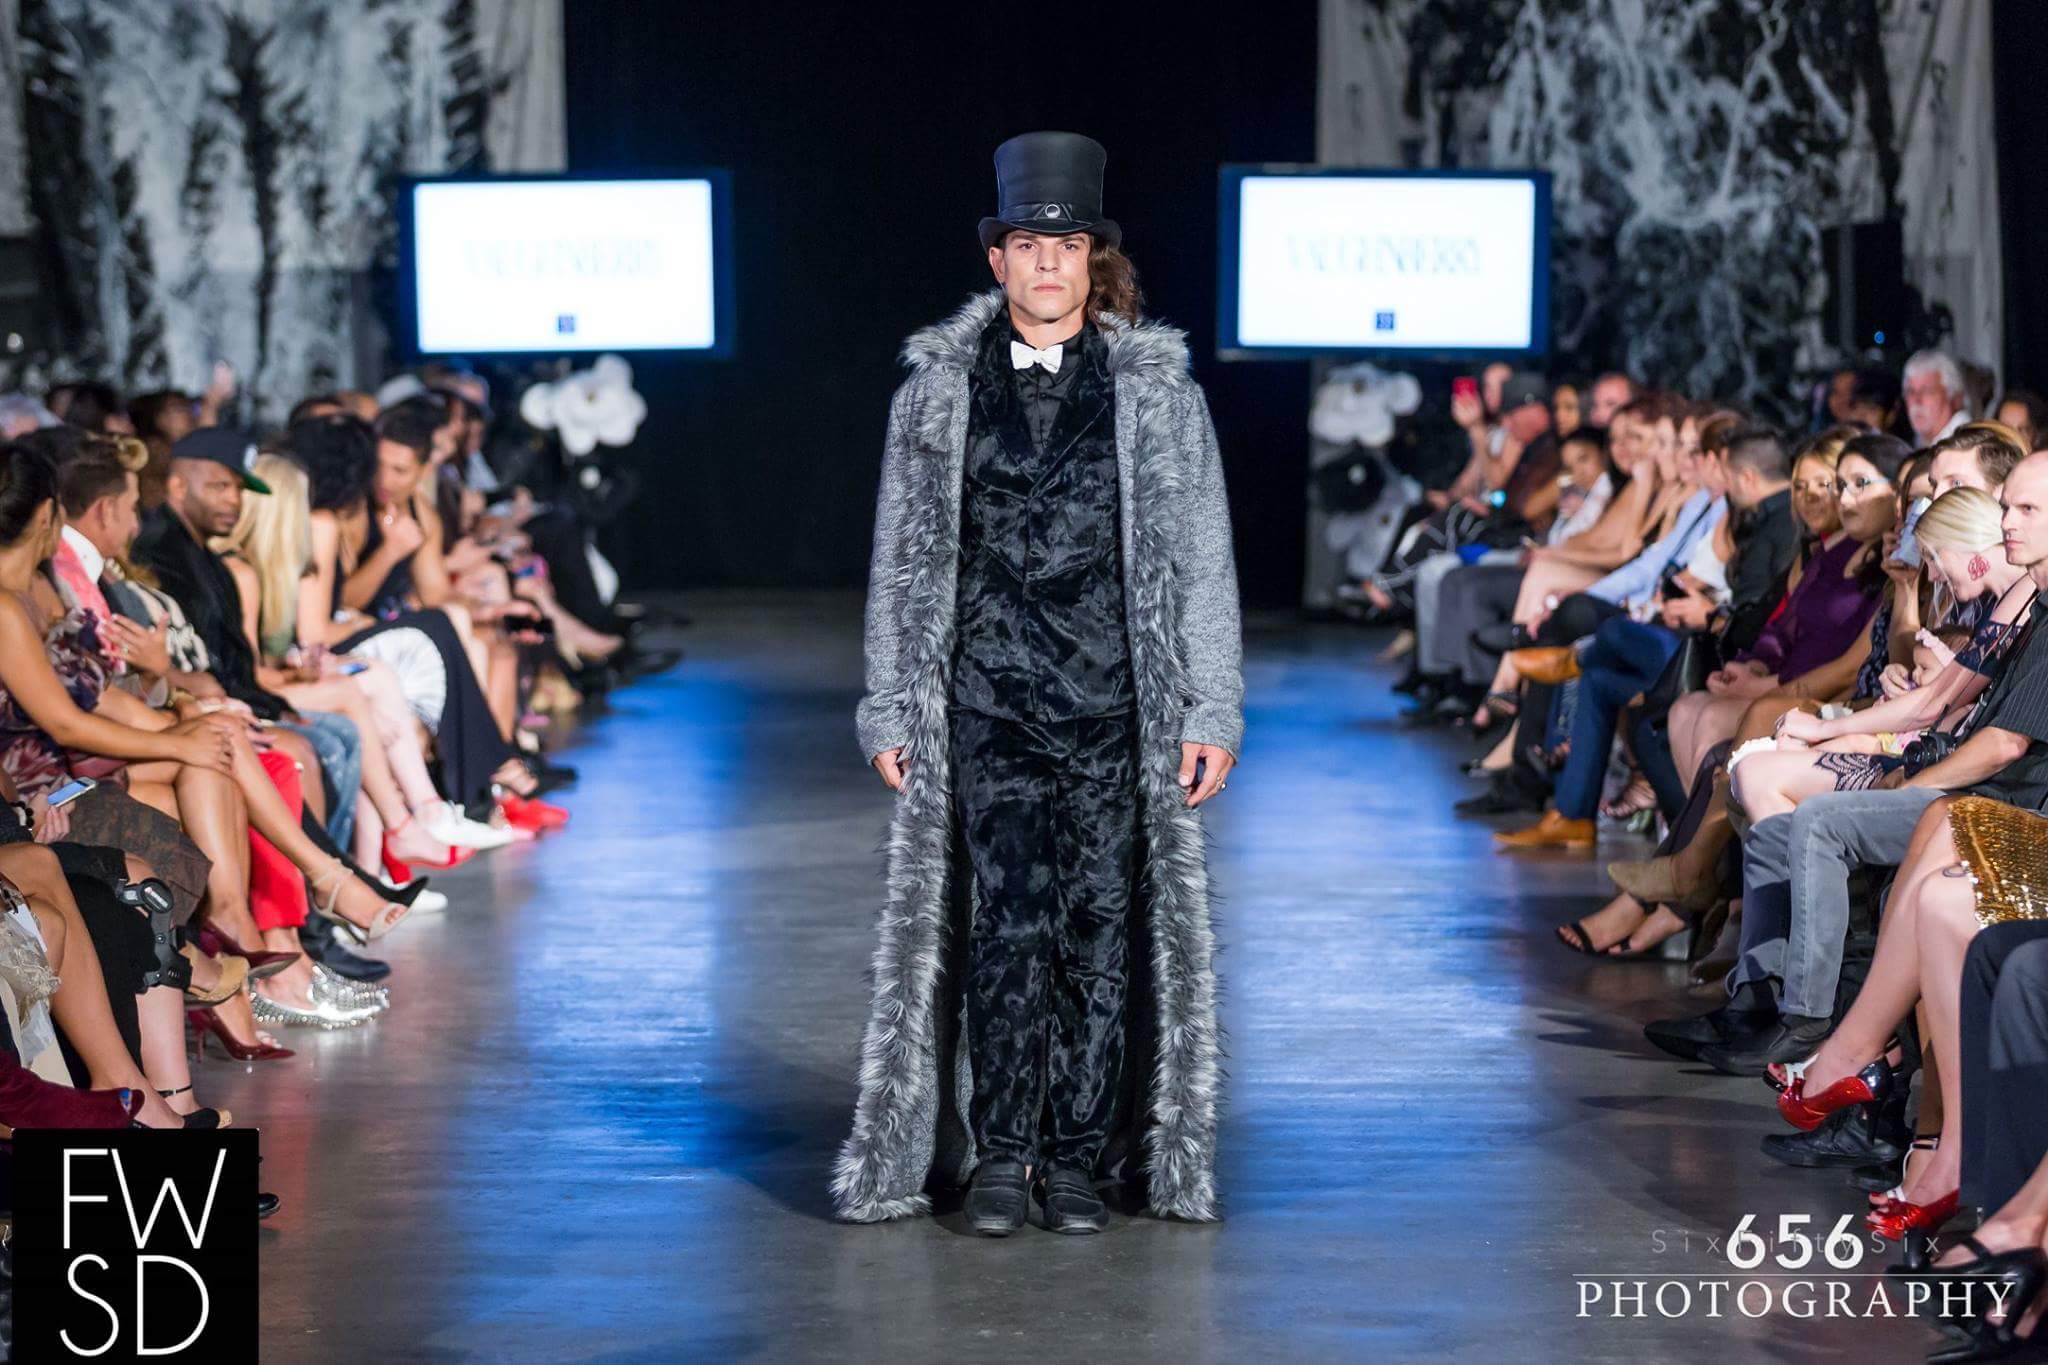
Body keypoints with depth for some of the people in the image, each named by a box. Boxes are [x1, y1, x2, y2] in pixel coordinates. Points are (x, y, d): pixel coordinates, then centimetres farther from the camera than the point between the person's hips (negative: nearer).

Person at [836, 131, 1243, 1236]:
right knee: (1006, 925, -8)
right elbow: (902, 560, 12)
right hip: (988, 704, 0)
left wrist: (1211, 711, 1)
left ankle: (1080, 1158, 11)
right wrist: (892, 711, 7)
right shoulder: (939, 387, 9)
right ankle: (1000, 1155, 1)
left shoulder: (1157, 387, 6)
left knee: (1105, 930, 1)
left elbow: (1199, 559, 6)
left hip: (1118, 708, 0)